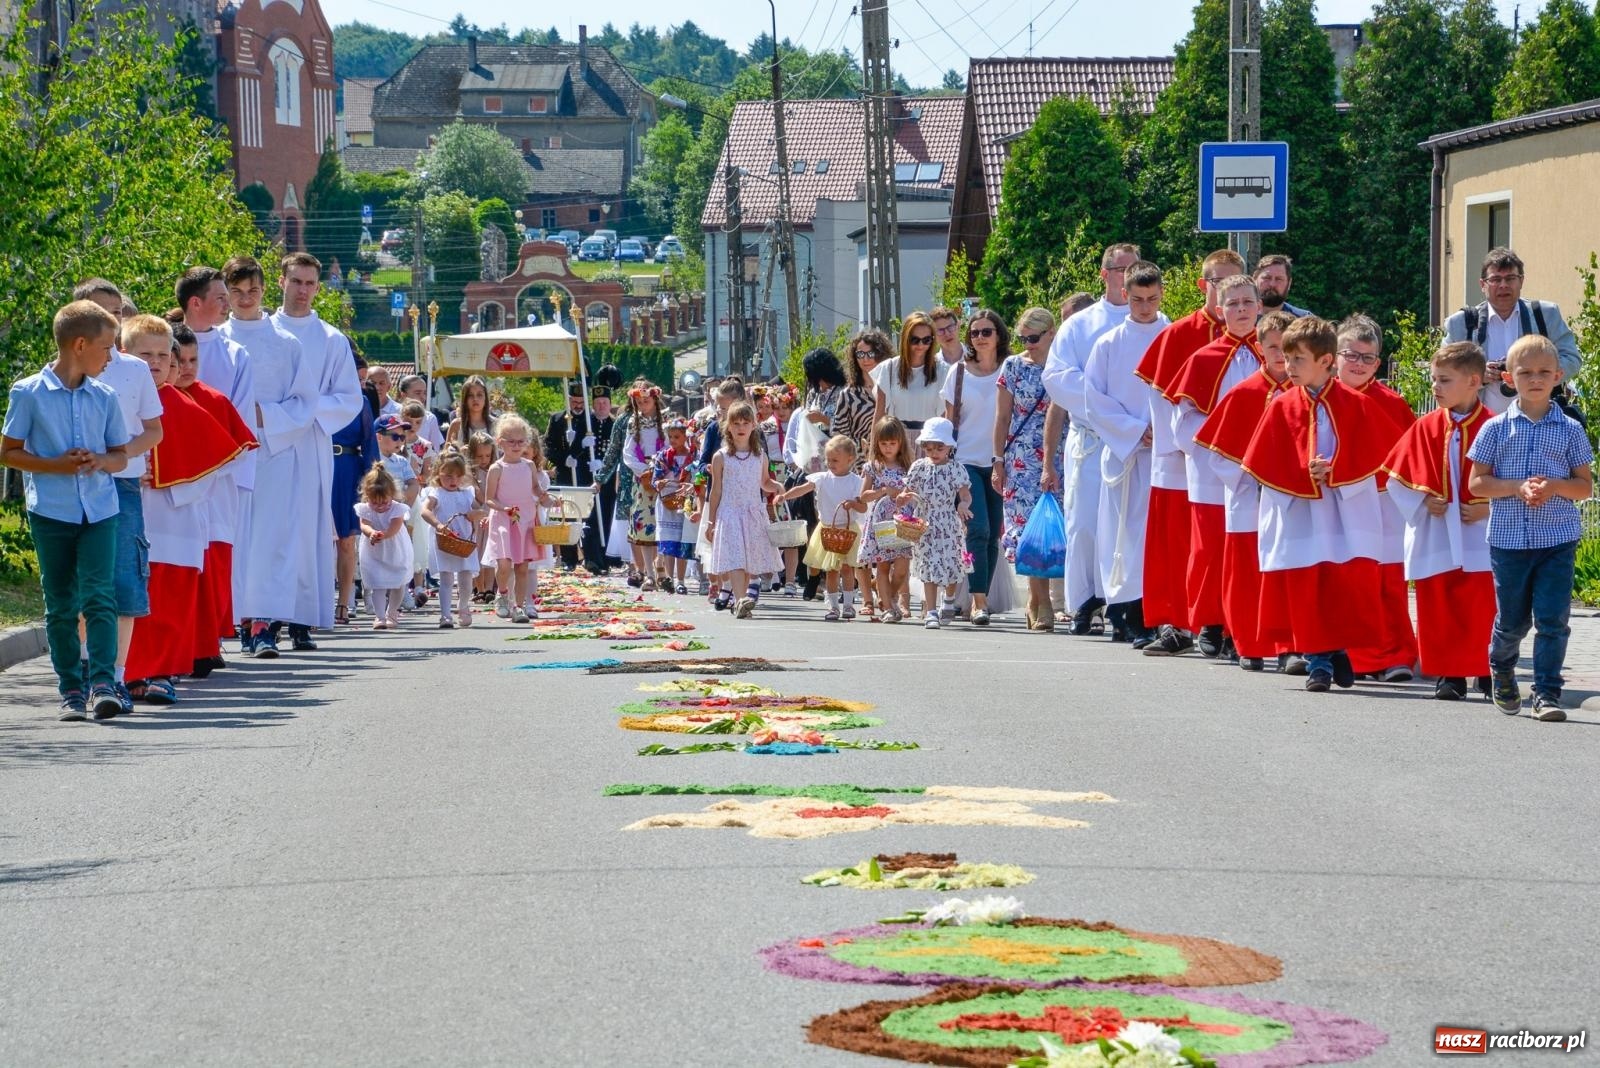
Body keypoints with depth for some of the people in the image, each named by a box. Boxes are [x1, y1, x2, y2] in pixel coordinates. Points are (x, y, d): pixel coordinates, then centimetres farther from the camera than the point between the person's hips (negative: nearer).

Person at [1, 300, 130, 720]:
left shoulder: (104, 398, 9)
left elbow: (120, 455, 15)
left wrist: (100, 461, -8)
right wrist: (55, 466, -13)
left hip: (99, 509, 2)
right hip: (51, 511, -2)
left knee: (99, 595, -12)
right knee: (60, 603, 3)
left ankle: (102, 684, -15)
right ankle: (71, 690, 11)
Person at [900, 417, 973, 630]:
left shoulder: (955, 469, -4)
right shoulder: (919, 467, 3)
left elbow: (966, 494, -13)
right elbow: (908, 493, 8)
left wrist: (963, 504, -35)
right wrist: (904, 498, -16)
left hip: (949, 526, 0)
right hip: (925, 525, 0)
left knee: (951, 564, 10)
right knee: (929, 567, -5)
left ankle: (949, 599, 41)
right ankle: (930, 612, -5)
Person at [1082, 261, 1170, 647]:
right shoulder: (1109, 345, 7)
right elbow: (1094, 402, 4)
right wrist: (1136, 430, -6)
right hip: (1124, 452, 0)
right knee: (1128, 531, -4)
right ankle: (1132, 618, -5)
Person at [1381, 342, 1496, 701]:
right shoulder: (1426, 428, 2)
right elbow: (1397, 476, 6)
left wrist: (1487, 509, -13)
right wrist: (1423, 502, -6)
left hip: (1480, 534, -2)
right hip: (1436, 536, 2)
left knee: (1482, 607, 0)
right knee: (1439, 609, 3)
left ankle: (1486, 672, 11)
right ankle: (1449, 675, 10)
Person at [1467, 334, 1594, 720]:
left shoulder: (1570, 430, 3)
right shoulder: (1496, 428, 1)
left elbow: (1586, 486, 5)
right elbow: (1477, 483, 0)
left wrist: (1554, 486, -14)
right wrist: (1518, 488, -14)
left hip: (1558, 540, 0)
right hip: (1508, 539, 0)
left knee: (1552, 619, -6)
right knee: (1512, 619, 10)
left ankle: (1547, 693, 0)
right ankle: (1501, 669, 37)